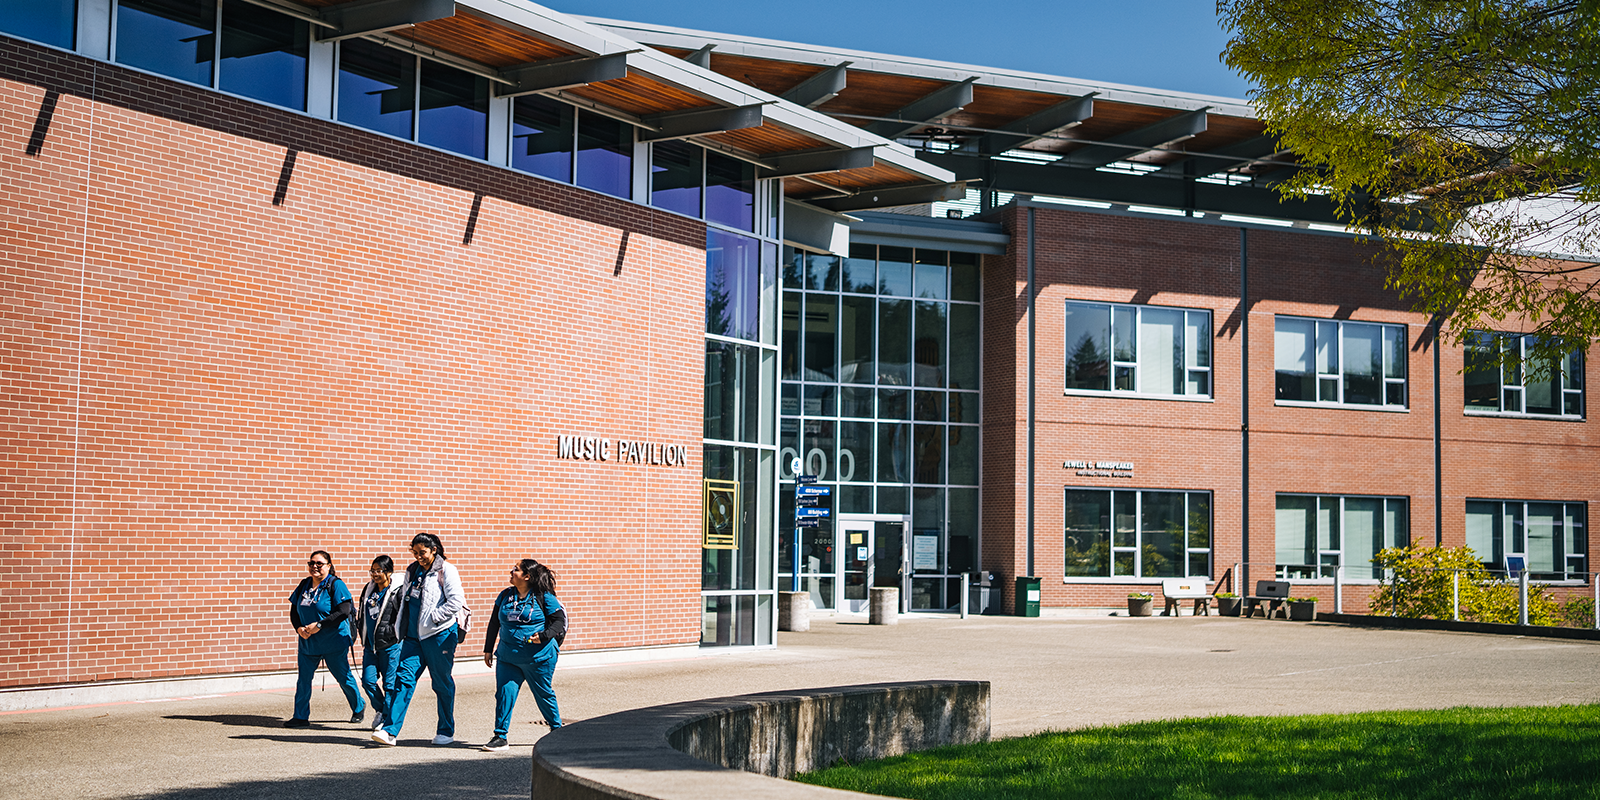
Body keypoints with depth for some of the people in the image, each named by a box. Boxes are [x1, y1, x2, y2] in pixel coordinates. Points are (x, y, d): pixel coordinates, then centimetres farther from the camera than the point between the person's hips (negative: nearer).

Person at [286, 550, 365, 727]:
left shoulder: (336, 585, -10)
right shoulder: (304, 585, 8)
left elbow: (343, 611, -19)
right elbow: (294, 610, 14)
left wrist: (319, 625, -23)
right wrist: (299, 628, -6)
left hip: (334, 641, -5)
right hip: (308, 642, 5)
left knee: (343, 678, 6)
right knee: (303, 679, 0)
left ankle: (358, 707, 27)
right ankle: (300, 717, 5)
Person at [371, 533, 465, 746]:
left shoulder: (446, 570, -6)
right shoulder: (412, 571, 13)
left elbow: (456, 602, -14)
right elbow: (405, 600, 24)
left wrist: (433, 617, -14)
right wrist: (401, 629, 15)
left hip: (440, 634, -6)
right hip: (414, 635, 6)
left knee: (442, 683, 3)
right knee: (404, 678, -5)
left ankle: (446, 731, 16)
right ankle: (390, 730, -9)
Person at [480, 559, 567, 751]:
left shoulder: (544, 597, -6)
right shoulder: (506, 596, 8)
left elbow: (559, 620, -6)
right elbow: (494, 623, 16)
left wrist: (544, 636, -22)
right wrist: (488, 649, 16)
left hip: (539, 657, -4)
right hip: (508, 656, 4)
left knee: (543, 694, 9)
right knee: (504, 692, -7)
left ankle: (557, 730, 29)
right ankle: (500, 736, -2)